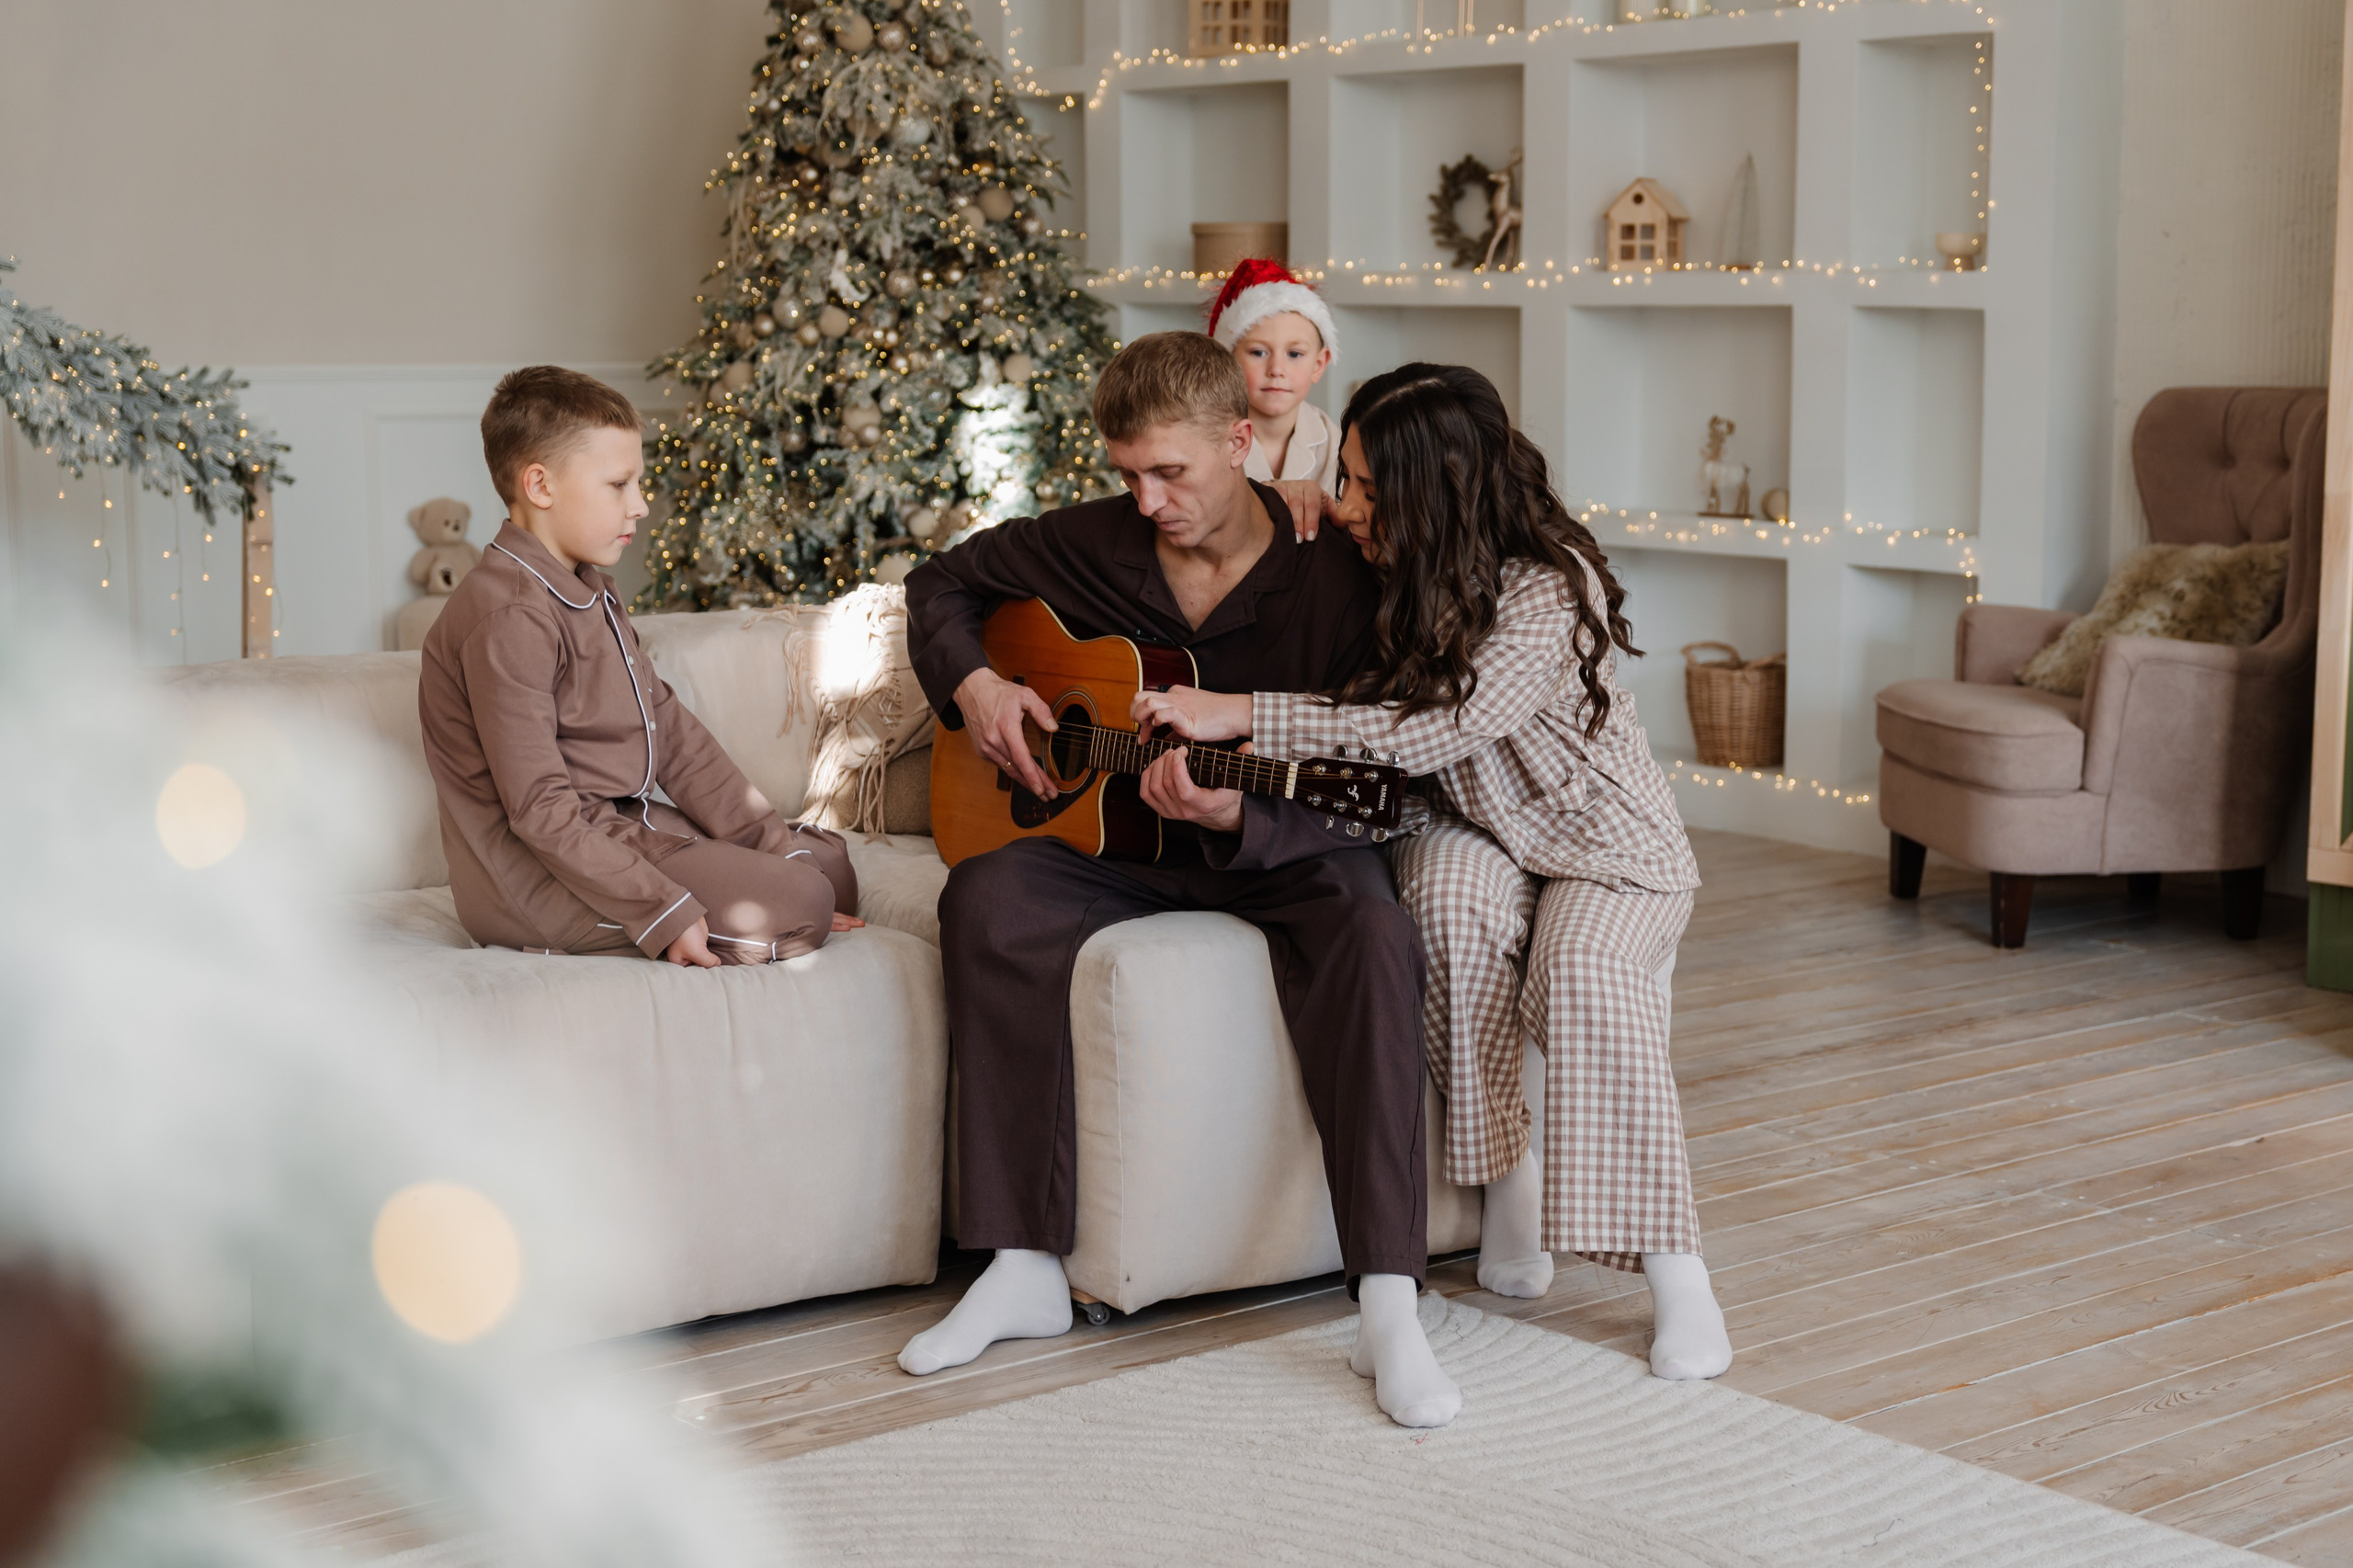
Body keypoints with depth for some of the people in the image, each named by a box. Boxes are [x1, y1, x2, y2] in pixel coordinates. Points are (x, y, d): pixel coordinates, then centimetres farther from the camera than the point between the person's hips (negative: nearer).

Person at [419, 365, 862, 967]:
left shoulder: (589, 593, 15)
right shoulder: (512, 618, -19)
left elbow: (673, 734, 12)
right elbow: (540, 807, -24)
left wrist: (774, 842, 3)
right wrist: (665, 914, -28)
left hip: (622, 828, 10)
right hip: (540, 868, -10)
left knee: (827, 861, 9)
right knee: (797, 905, -19)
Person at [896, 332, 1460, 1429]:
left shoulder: (1332, 577, -13)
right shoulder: (1093, 544, -1)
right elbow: (943, 581, 17)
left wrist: (1233, 815, -37)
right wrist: (973, 685, -3)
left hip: (1283, 851, -3)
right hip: (1117, 841, 3)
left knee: (1369, 934, -36)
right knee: (988, 899, -27)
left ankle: (1388, 1309, -38)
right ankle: (1025, 1269, -25)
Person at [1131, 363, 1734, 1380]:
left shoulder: (1551, 589, -27)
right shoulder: (1392, 574, -5)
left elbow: (1438, 732, -38)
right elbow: (1360, 720, 1)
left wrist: (1241, 715, -39)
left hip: (1609, 849, -4)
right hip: (1480, 838, 4)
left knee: (1582, 979, -34)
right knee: (1448, 886, -32)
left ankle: (1676, 1276, -27)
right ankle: (1506, 1178, -22)